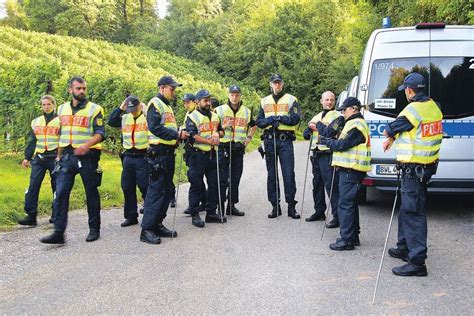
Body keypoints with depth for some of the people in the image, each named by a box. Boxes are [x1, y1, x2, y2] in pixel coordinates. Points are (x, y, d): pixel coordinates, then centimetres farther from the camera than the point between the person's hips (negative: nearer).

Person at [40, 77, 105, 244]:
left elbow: (100, 133, -11)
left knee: (91, 194, 6)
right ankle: (59, 233, -5)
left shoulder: (94, 109, -3)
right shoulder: (62, 109, 13)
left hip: (87, 157, -4)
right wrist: (59, 155, 20)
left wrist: (87, 145, -29)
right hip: (67, 157, 4)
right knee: (60, 193, -6)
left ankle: (94, 229, 18)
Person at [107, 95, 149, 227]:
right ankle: (131, 216, 19)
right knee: (127, 187, 9)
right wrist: (120, 108, -2)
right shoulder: (125, 118, 11)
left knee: (145, 187, -5)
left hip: (143, 157, -6)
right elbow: (110, 122, 3)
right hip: (128, 157, 6)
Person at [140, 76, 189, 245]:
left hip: (168, 153, 10)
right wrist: (177, 134, -18)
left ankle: (157, 224, 19)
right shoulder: (155, 104, -9)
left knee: (167, 190, 12)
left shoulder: (167, 105, 21)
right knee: (156, 190, -10)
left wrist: (180, 134, 5)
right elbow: (155, 128, -20)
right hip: (158, 153, -10)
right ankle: (146, 230, -7)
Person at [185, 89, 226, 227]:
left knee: (214, 184, 10)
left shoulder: (214, 116, 17)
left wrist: (217, 134, -2)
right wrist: (209, 141, -20)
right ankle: (195, 215, 4)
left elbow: (222, 131, 22)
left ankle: (211, 212, 20)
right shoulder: (192, 117, -5)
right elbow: (192, 136, -16)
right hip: (197, 155, -7)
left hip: (212, 154, 7)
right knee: (197, 185, -2)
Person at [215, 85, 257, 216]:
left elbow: (254, 125, 27)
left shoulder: (247, 111, 11)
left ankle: (231, 206, 18)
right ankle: (220, 207, 0)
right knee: (222, 178, -5)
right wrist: (223, 127, -15)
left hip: (239, 148, 4)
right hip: (224, 147, -4)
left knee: (235, 178, 8)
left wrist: (249, 137, 12)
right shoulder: (220, 110, 1)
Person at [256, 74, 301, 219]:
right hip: (269, 140, 3)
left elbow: (295, 119, -8)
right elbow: (259, 122, 8)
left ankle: (291, 206, 1)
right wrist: (270, 120, -12)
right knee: (271, 174, 6)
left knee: (289, 173, -5)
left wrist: (279, 118, -17)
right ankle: (275, 206, 13)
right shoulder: (265, 101, 15)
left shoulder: (291, 100, 5)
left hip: (285, 140, -3)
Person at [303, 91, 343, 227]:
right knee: (317, 185, 14)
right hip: (316, 155, 8)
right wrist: (311, 128, -5)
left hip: (328, 155, -8)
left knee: (331, 186, -10)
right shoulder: (317, 116, 20)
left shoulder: (337, 116, -3)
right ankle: (319, 212, 26)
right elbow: (306, 134, 15)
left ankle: (337, 217, -7)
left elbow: (329, 132, -18)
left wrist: (318, 125, -3)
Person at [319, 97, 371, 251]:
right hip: (350, 169, 11)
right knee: (351, 203, 17)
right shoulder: (355, 123, 22)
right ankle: (353, 236, 25)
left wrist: (326, 142, -5)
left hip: (350, 170, -11)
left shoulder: (356, 124, -13)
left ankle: (346, 240, -7)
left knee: (345, 204, -9)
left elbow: (343, 144, -18)